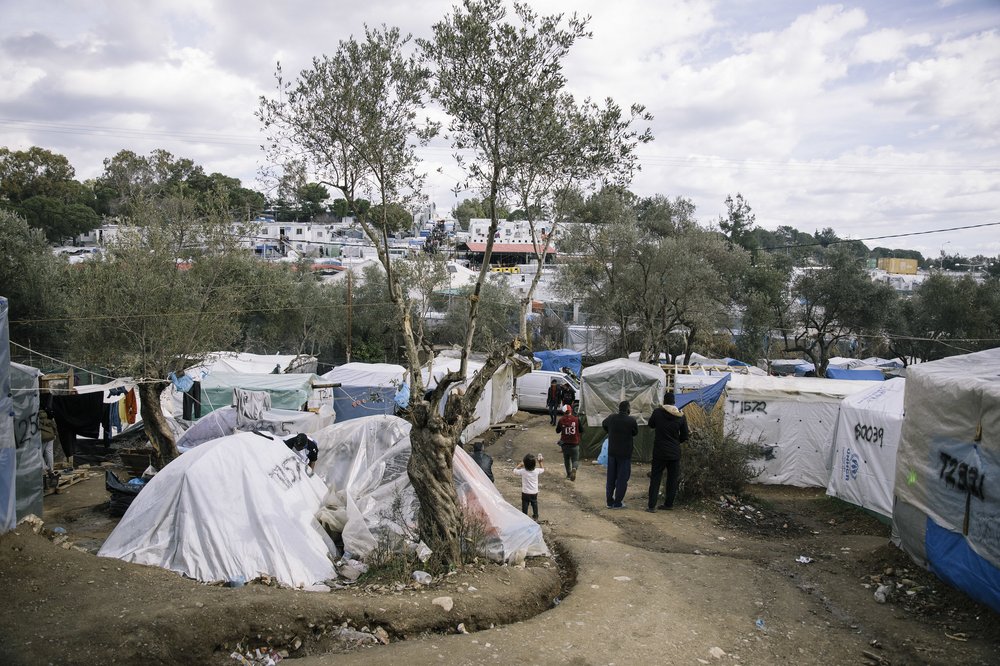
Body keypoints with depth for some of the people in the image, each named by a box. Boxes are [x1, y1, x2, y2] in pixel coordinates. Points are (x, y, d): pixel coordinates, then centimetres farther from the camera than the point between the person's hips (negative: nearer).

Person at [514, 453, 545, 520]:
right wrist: (541, 462, 11)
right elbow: (542, 469, 6)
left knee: (525, 505, 11)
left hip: (525, 493, -2)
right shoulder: (536, 471, -18)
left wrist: (520, 465, 2)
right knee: (534, 504, 22)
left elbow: (515, 470, -4)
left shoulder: (522, 471, -23)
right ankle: (535, 516, 34)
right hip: (534, 492, 2)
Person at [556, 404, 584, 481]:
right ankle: (574, 469, -24)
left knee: (566, 459, 20)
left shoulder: (561, 420, -8)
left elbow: (557, 431, 6)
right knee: (575, 459, 6)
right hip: (575, 444, -1)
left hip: (565, 443, 1)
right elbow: (582, 430, -3)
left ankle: (569, 474, 24)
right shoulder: (576, 419, -10)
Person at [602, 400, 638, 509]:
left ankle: (610, 501, 18)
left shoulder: (611, 418, -1)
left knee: (611, 477, 13)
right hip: (625, 454, -4)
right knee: (622, 478, 4)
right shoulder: (631, 420, -15)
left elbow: (603, 424, 18)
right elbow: (635, 432, 0)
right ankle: (618, 503, 5)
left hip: (612, 452, 4)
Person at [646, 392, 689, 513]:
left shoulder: (657, 412, -10)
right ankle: (668, 504, 20)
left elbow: (651, 425, 9)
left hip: (659, 452, -2)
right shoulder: (681, 416, -4)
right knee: (672, 479, 14)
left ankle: (651, 506, 1)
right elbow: (684, 436, 2)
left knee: (655, 479, 4)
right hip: (675, 453, 2)